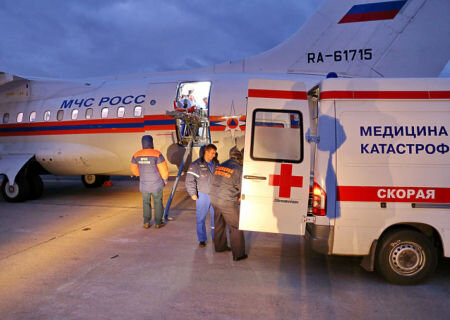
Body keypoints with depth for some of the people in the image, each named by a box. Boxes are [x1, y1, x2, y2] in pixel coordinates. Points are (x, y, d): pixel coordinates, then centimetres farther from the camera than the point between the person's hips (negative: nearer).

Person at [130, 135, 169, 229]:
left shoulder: (137, 155, -3)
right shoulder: (157, 154, -17)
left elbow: (134, 168, 11)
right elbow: (163, 169, -15)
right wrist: (165, 179, 2)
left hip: (144, 183, 3)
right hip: (156, 183, -3)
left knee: (146, 203, 17)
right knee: (158, 202, 11)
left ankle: (146, 223, 17)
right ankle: (158, 223, 16)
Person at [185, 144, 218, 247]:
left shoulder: (215, 165, 9)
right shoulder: (196, 165, -8)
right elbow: (190, 180, -10)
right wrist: (193, 193, -13)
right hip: (202, 195, -4)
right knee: (201, 218, 3)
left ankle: (215, 237, 25)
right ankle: (202, 240, 16)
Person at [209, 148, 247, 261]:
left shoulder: (220, 166, 9)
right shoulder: (238, 169, -11)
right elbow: (242, 188, -6)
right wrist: (239, 197, 15)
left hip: (214, 199, 7)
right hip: (227, 202, -7)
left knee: (219, 224, 23)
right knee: (236, 228, 5)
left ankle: (220, 246, 39)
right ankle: (238, 254, 11)